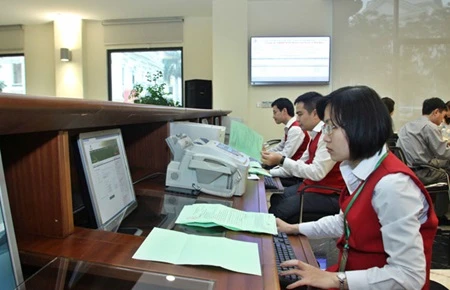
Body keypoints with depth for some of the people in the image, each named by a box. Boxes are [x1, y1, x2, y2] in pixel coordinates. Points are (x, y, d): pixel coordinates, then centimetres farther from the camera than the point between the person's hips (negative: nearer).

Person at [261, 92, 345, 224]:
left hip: (328, 195, -9)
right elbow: (302, 163, 13)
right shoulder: (316, 134, 9)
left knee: (278, 210, -15)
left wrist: (281, 160, -25)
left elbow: (317, 173, -27)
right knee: (276, 199, 6)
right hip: (313, 185, 9)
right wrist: (271, 172, 7)